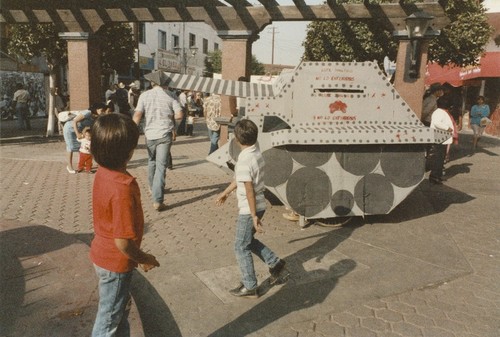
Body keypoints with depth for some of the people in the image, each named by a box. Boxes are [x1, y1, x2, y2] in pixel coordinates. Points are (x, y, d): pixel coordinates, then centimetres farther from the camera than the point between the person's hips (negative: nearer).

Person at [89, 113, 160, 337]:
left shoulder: (103, 173, -7)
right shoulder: (123, 188, -33)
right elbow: (123, 242, -29)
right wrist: (145, 259, -10)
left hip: (103, 253, 8)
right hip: (116, 262, -8)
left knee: (121, 305, 28)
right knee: (109, 318, 15)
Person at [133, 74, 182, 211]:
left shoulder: (144, 95, 0)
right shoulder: (169, 97, 0)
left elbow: (137, 115, -8)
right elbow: (179, 114, -9)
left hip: (150, 134, 2)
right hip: (165, 135, -1)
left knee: (151, 162, 24)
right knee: (161, 166, -4)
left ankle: (153, 188, 43)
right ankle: (157, 200, -10)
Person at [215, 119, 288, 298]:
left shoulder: (244, 161, -25)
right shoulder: (257, 153, 5)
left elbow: (249, 191, -22)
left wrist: (254, 216, -17)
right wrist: (225, 193, 24)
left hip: (249, 210, -9)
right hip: (260, 206, 9)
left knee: (241, 247, 7)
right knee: (249, 241, 25)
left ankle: (249, 287, 18)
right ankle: (276, 264, 29)